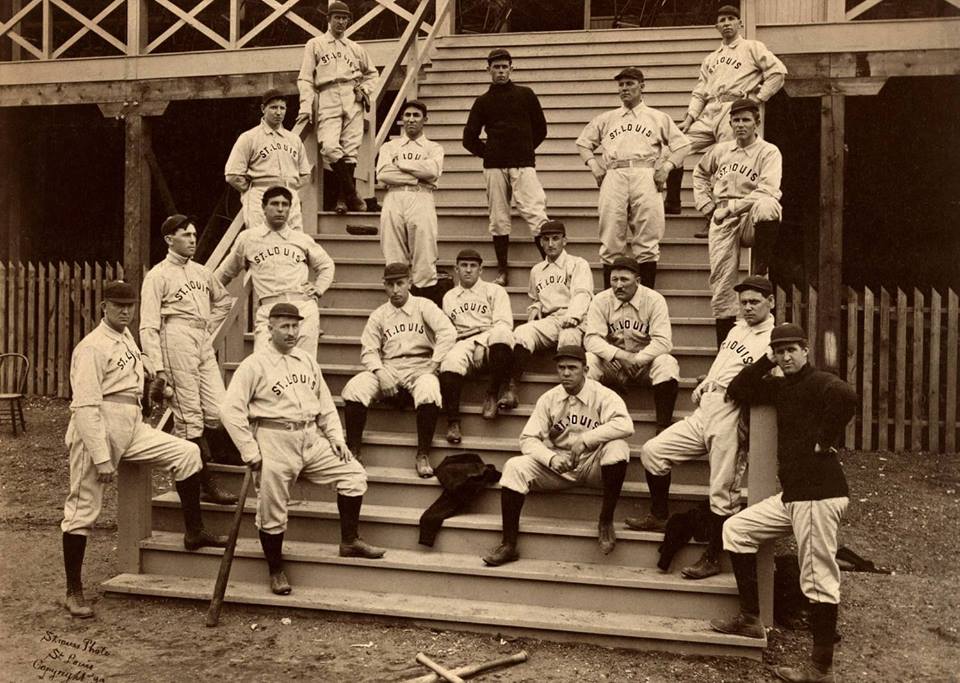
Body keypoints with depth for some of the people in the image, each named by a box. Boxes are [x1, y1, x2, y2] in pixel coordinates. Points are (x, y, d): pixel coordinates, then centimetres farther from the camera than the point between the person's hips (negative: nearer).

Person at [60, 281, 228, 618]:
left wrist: (146, 367, 19)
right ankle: (73, 592, 12)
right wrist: (101, 458, -25)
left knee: (187, 453, -2)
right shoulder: (92, 347, -15)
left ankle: (193, 532, 10)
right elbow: (86, 406, -21)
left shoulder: (126, 336, 11)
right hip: (97, 430, -8)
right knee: (83, 510, 1)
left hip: (132, 428, 8)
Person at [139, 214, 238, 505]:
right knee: (190, 416, -4)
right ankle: (207, 485, 1)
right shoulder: (158, 276, -2)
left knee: (218, 412, -1)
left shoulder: (202, 272, 18)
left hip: (204, 344, 7)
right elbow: (149, 326, -6)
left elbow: (224, 300, 35)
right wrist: (158, 369, -14)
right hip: (177, 343, -7)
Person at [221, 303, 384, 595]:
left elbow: (325, 403, 18)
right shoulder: (254, 365, -4)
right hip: (275, 440, -5)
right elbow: (231, 409, -9)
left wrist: (336, 437, 5)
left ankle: (349, 541, 9)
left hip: (312, 438, 5)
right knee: (271, 509, -2)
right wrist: (250, 452, -11)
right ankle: (275, 570, 18)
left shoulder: (307, 360, 15)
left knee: (354, 474, -3)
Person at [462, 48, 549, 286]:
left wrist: (525, 150, 12)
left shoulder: (525, 95, 11)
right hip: (494, 167, 2)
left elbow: (540, 128, 16)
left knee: (535, 213, -14)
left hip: (523, 164, -2)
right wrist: (487, 153, 7)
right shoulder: (483, 101, 13)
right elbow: (469, 137, 15)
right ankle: (502, 272, 10)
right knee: (498, 219, 3)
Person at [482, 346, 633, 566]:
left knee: (617, 446, -33)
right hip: (558, 468, 3)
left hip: (593, 465, -3)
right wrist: (551, 459, -23)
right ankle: (509, 545, -15)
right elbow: (528, 439, -3)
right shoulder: (548, 399, 2)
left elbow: (625, 425, -27)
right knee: (515, 467, -21)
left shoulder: (603, 395, -8)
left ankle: (606, 521, -19)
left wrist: (585, 439, -32)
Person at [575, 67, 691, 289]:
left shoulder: (658, 118, 19)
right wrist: (592, 164, 10)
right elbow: (583, 142, 28)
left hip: (645, 176, -1)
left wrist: (667, 166, -1)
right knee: (611, 242, -4)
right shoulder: (606, 119, 24)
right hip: (614, 177, 1)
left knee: (647, 242, -6)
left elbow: (682, 144, 15)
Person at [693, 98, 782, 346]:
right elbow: (700, 173, 33)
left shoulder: (769, 152, 1)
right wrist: (706, 205, 18)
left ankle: (761, 270, -23)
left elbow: (767, 190, -13)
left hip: (751, 217, -3)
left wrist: (731, 206, -14)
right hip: (722, 221, 3)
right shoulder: (721, 150, 16)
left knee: (767, 206, -40)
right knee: (721, 279, -7)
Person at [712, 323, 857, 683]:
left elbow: (846, 396, -33)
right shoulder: (782, 386, 16)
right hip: (791, 494, 10)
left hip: (819, 494, -9)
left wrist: (825, 440, -23)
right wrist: (765, 361, 9)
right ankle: (750, 619, 17)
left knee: (818, 580, -4)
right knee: (736, 528, 13)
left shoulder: (820, 382, -11)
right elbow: (736, 391, 17)